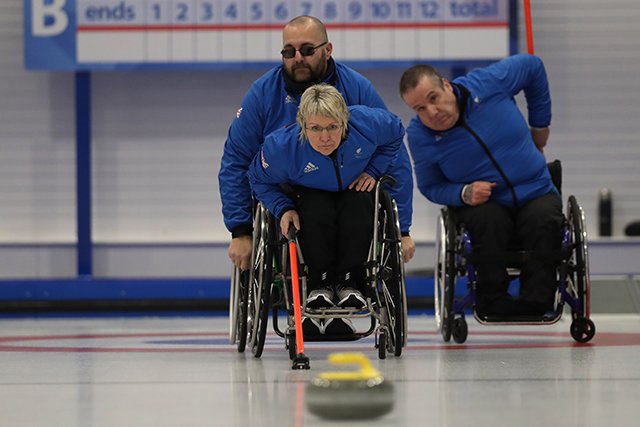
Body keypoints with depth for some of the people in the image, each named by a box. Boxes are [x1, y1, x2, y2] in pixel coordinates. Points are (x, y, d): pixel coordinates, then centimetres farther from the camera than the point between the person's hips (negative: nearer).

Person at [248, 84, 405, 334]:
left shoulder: (366, 123, -31)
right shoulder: (282, 146, -33)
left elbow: (395, 133, -5)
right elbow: (260, 180, -11)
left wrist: (374, 170, -13)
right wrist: (283, 209, -25)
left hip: (354, 188, 1)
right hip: (308, 192, -1)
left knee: (358, 209, -34)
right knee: (317, 213, -36)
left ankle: (349, 282, -17)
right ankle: (321, 284, -17)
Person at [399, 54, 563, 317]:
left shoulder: (487, 83, -12)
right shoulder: (420, 136, -10)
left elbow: (532, 66, 7)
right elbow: (430, 186, 4)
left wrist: (540, 125, 13)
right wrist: (464, 194, -18)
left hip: (535, 193, 1)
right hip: (483, 204, 0)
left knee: (544, 219, -33)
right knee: (489, 221, -35)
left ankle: (534, 303, -35)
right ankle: (494, 303, -29)